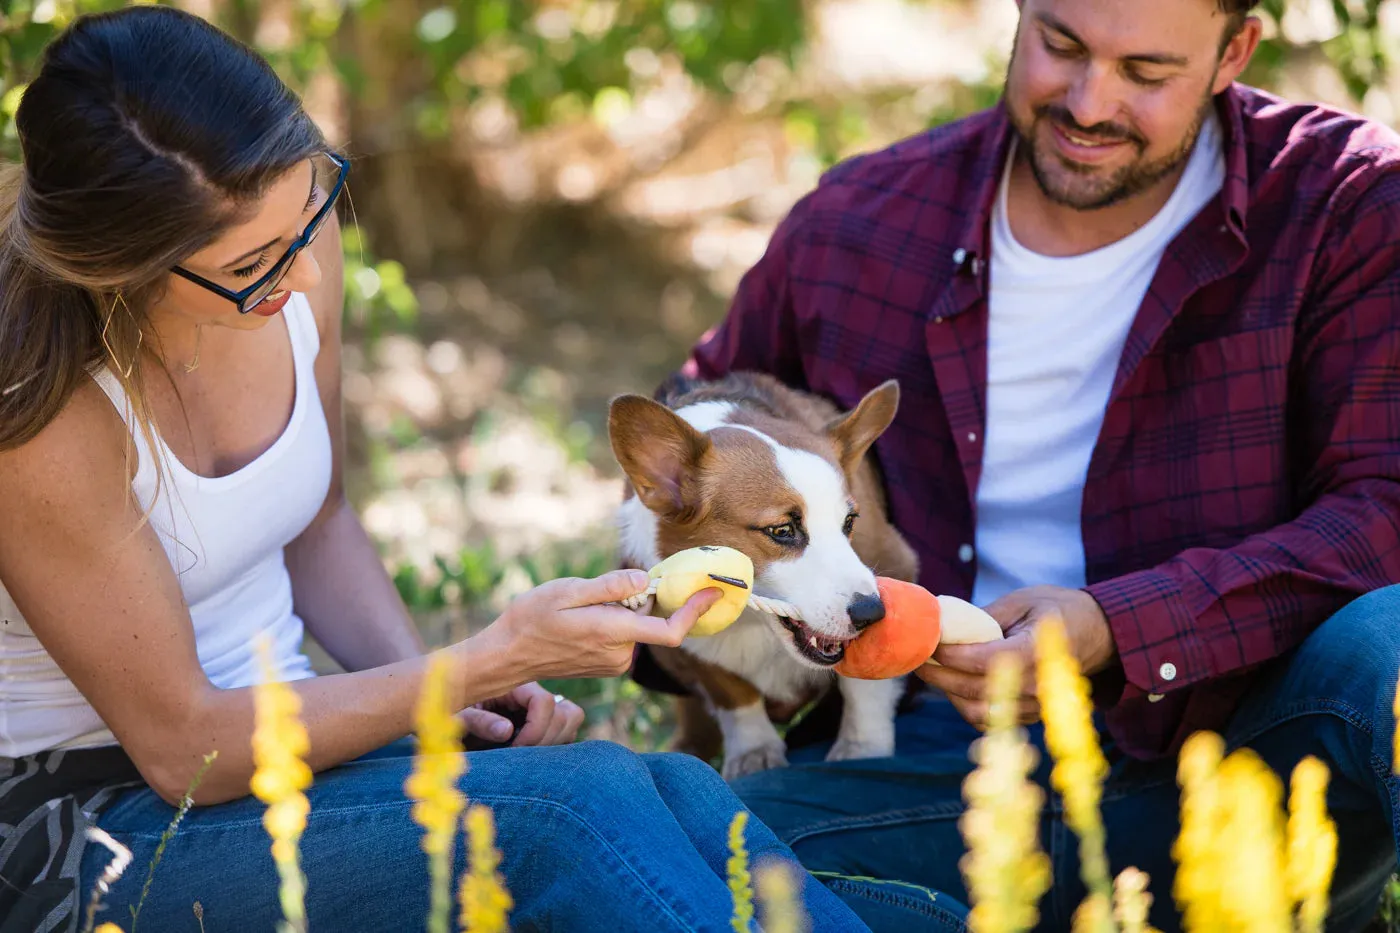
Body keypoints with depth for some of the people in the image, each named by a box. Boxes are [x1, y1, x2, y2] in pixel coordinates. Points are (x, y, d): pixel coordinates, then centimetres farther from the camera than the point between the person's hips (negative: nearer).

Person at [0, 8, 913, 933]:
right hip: (89, 832, -6)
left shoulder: (293, 237, -6)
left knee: (680, 793, -21)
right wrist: (496, 660, -22)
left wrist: (453, 690, -4)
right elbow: (183, 749, -19)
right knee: (583, 804, -28)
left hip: (268, 733, 6)